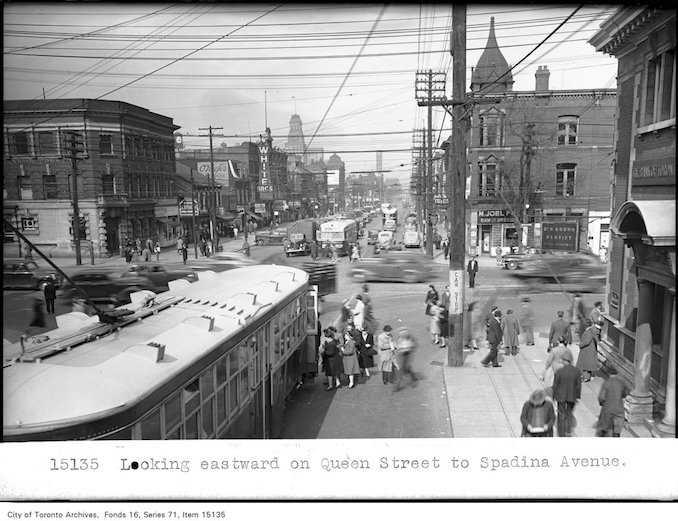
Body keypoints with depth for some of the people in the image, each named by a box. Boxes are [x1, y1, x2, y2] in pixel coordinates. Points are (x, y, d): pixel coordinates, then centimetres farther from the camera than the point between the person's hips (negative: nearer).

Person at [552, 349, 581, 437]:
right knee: (570, 413, 26)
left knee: (561, 415, 14)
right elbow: (578, 385, -5)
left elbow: (555, 385, -12)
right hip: (572, 396, 2)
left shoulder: (559, 372, -21)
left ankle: (562, 435, 22)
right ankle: (568, 431, 32)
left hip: (561, 396, -2)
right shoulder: (576, 371, -14)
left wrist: (554, 397, 3)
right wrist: (577, 396, 9)